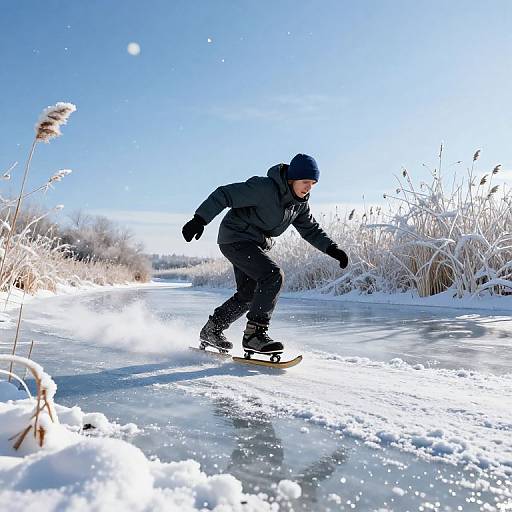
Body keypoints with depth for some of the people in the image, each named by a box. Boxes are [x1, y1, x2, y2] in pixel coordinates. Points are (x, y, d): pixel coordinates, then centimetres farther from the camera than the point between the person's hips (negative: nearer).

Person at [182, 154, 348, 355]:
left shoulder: (300, 202, 1)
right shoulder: (264, 188, -24)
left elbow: (311, 230, 13)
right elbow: (225, 194, -24)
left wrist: (332, 249, 1)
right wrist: (200, 219, -32)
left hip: (257, 244, 9)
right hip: (236, 238, -9)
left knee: (248, 295, 14)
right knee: (274, 276, -24)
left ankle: (211, 331, 31)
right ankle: (254, 333, -16)